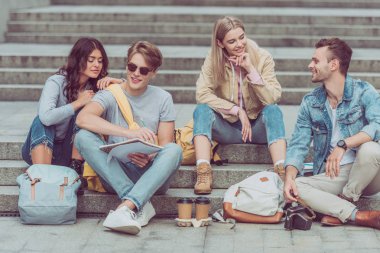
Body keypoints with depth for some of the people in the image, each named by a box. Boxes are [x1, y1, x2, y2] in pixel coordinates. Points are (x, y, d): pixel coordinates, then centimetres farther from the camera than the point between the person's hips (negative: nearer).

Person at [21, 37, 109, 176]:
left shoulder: (95, 86, -4)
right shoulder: (57, 82, -18)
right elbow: (46, 117, -34)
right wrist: (78, 102, -27)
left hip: (72, 148, 3)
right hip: (41, 148, -3)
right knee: (41, 122, -33)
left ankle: (75, 169, -24)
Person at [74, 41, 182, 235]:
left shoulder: (162, 99, 7)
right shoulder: (111, 95, 1)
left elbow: (165, 146, 2)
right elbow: (82, 118, -21)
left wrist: (149, 158, -23)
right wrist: (130, 132, -32)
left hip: (150, 177, 1)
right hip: (116, 175, 0)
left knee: (174, 150, -28)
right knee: (83, 137, -25)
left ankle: (126, 207, -43)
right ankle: (140, 205, -32)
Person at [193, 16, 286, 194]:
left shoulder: (262, 58, -9)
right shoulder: (213, 61, -6)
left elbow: (273, 99, -18)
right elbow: (202, 94, -18)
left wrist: (251, 69, -26)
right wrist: (237, 110, -22)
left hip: (257, 126, 0)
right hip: (228, 128, 1)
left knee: (273, 110, -30)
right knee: (202, 110, -26)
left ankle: (281, 172, -45)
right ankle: (203, 172, -41)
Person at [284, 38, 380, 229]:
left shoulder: (363, 91, -6)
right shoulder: (310, 103, 6)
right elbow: (298, 145, 1)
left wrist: (343, 145, -35)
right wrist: (289, 177, -18)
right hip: (331, 176, 3)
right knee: (296, 186, -23)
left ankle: (342, 206, -13)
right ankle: (360, 216, -29)